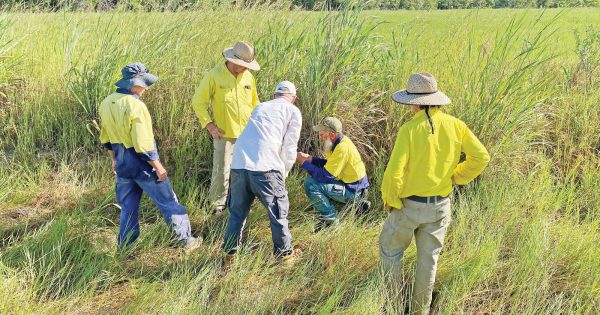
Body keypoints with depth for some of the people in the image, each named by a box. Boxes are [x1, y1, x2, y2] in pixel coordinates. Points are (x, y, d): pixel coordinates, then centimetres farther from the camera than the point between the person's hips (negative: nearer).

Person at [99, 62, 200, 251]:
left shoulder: (106, 104, 1)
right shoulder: (135, 106, -24)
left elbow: (106, 138, 13)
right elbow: (143, 145, -25)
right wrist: (158, 167, -14)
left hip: (122, 165, 7)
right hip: (142, 165, -7)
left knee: (128, 207, 19)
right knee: (168, 203, 7)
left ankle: (125, 248, 26)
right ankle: (186, 240, 17)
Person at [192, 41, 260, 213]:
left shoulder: (248, 76, 5)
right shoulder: (214, 75, -10)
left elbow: (254, 102, 18)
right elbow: (198, 101, -5)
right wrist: (209, 125, -11)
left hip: (247, 134, 4)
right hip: (224, 134, -4)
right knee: (221, 171, -2)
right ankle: (217, 205, 15)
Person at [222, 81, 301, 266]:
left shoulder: (260, 107, 28)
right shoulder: (293, 112, 13)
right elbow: (289, 149, 6)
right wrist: (283, 173, 20)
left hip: (238, 165, 5)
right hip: (265, 167, -5)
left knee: (237, 212, 18)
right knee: (278, 212, 12)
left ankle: (229, 255, 23)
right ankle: (284, 254, 23)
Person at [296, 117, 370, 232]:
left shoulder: (342, 149, -26)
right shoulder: (340, 141, 3)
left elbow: (325, 176, -24)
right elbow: (328, 164, 14)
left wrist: (304, 162, -16)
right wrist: (309, 158, 2)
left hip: (353, 191, -10)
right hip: (349, 182, 10)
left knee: (310, 184, -21)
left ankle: (330, 216, -5)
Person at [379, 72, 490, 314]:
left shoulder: (410, 129, -20)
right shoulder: (454, 125, -7)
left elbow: (395, 171, -22)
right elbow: (481, 157, -5)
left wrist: (390, 200, -7)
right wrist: (456, 177, 6)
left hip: (409, 204, -4)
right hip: (440, 205, 4)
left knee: (390, 249, 18)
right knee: (428, 258, 17)